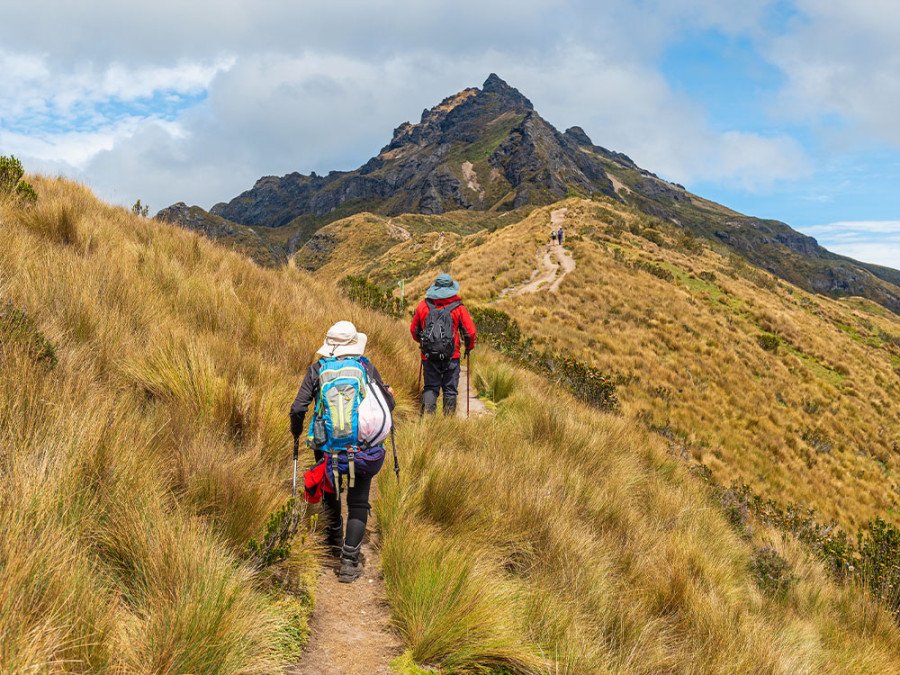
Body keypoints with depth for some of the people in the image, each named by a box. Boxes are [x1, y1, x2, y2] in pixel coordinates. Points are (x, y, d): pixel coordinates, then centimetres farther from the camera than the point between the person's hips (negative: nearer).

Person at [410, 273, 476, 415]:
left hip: (428, 355, 2)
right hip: (451, 356, -2)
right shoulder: (458, 307, -2)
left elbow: (413, 329, 13)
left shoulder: (423, 305, 4)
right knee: (450, 388, 8)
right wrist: (469, 346, 20)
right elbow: (470, 331, 0)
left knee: (430, 387, 10)